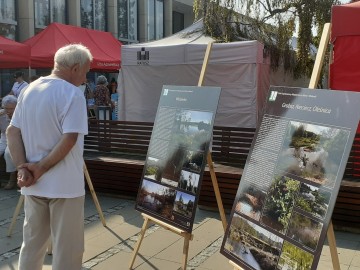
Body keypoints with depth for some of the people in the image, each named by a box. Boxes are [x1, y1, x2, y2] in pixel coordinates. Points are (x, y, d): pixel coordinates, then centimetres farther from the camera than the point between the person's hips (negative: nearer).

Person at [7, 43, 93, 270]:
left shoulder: (29, 90, 9)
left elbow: (12, 132, 7)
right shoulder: (72, 94, -14)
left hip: (35, 184, 7)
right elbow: (69, 140, -22)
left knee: (32, 242, 20)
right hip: (64, 184, -7)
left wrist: (22, 167, -2)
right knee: (67, 249, 5)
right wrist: (41, 168, -13)